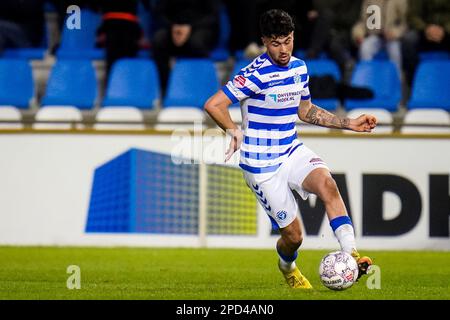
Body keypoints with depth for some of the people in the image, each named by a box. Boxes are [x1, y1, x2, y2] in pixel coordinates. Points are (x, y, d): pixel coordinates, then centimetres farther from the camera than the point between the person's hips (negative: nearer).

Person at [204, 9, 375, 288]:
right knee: (293, 235, -2)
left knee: (327, 183, -27)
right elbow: (213, 105, -20)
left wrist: (349, 124, 18)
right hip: (262, 165, -5)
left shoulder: (299, 67, 6)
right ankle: (288, 267, 33)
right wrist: (236, 132, -27)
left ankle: (351, 254, -33)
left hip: (293, 152, 5)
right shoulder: (256, 74, -17)